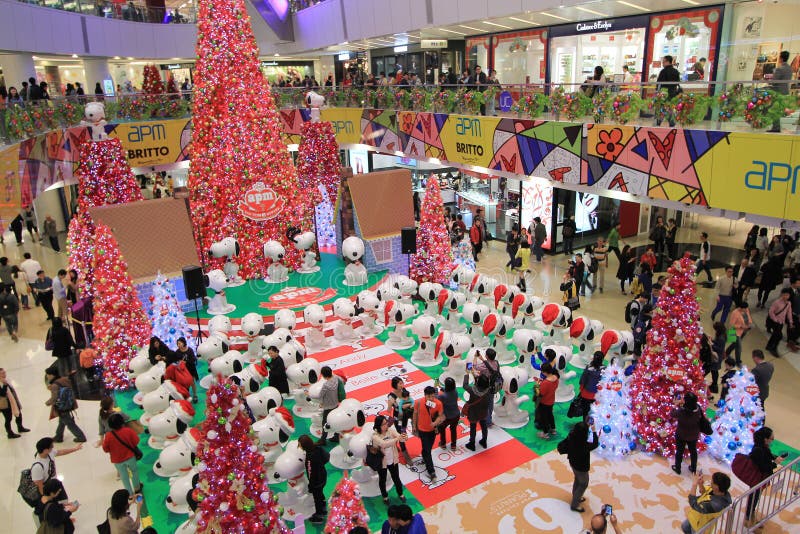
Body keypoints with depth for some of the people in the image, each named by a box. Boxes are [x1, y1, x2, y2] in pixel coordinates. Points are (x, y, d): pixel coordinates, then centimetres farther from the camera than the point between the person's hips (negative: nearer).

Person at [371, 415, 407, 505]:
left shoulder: (391, 430, -14)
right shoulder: (375, 436, -27)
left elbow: (399, 437, -24)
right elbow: (384, 444, -42)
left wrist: (403, 437, -49)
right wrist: (397, 438, -51)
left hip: (393, 460, 3)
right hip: (381, 462, -3)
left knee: (396, 478, 21)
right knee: (382, 480, 20)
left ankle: (400, 494, 47)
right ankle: (385, 496, 46)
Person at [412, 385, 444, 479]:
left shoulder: (438, 403, -23)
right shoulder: (418, 402, -24)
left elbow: (440, 415, -12)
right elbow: (415, 414, -7)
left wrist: (436, 422, -32)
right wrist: (414, 426, 3)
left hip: (432, 429, 2)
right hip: (422, 429, -2)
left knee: (429, 447, 24)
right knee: (427, 450, -1)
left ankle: (425, 458, 55)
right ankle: (431, 471, 9)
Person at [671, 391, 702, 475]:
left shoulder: (681, 411, -36)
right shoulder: (698, 409, -24)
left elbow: (672, 414, -16)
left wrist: (676, 405, -5)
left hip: (681, 435, -3)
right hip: (694, 435, 3)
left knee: (679, 451, 20)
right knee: (693, 451, 26)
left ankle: (677, 468, 40)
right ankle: (693, 469, 45)